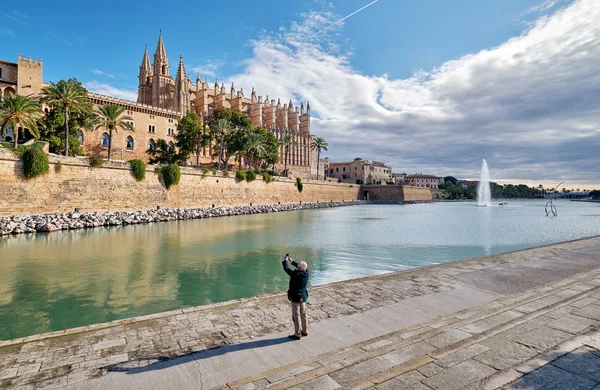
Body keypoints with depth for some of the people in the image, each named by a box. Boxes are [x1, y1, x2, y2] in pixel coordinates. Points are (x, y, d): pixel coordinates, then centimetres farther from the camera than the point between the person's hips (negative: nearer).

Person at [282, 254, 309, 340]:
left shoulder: (295, 274, -26)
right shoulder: (306, 272, -8)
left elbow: (286, 269, -16)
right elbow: (301, 268, 13)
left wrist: (285, 260, 1)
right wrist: (292, 261, 17)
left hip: (295, 298, -7)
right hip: (303, 297, 7)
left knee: (295, 316, 4)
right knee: (303, 315, 19)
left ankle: (297, 334, 12)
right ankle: (305, 331, 32)